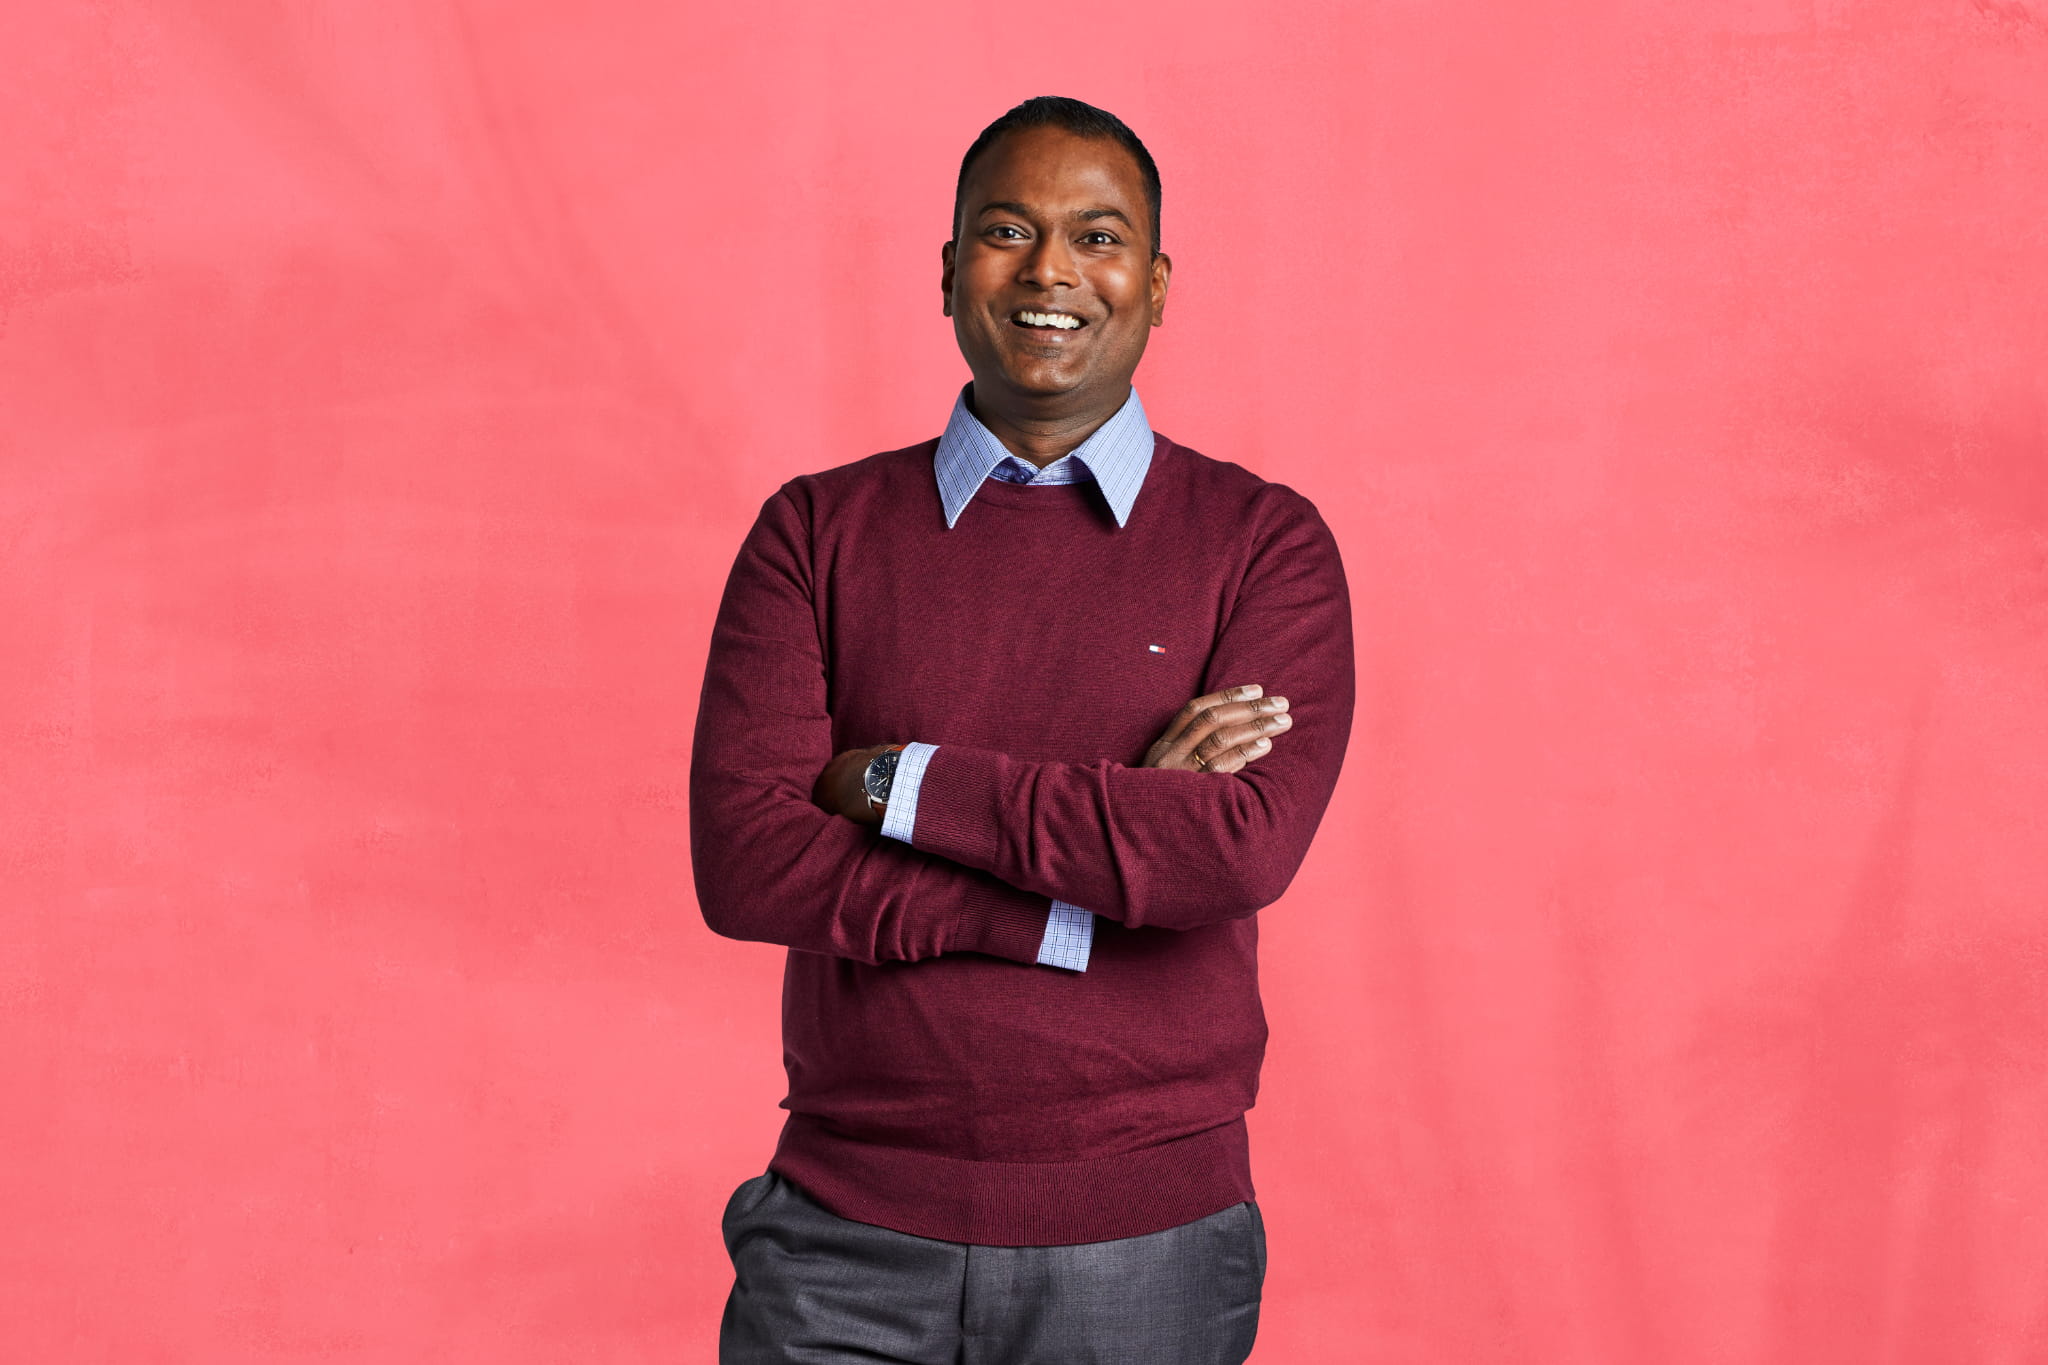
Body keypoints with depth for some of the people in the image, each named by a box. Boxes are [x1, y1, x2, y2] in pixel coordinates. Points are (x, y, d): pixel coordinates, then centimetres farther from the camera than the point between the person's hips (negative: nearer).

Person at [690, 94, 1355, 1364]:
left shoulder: (1264, 543, 1)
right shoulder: (818, 532, 4)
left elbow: (1243, 849, -15)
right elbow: (743, 859, -8)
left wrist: (905, 783, -11)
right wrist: (1092, 883, -14)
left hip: (1139, 1245, 0)